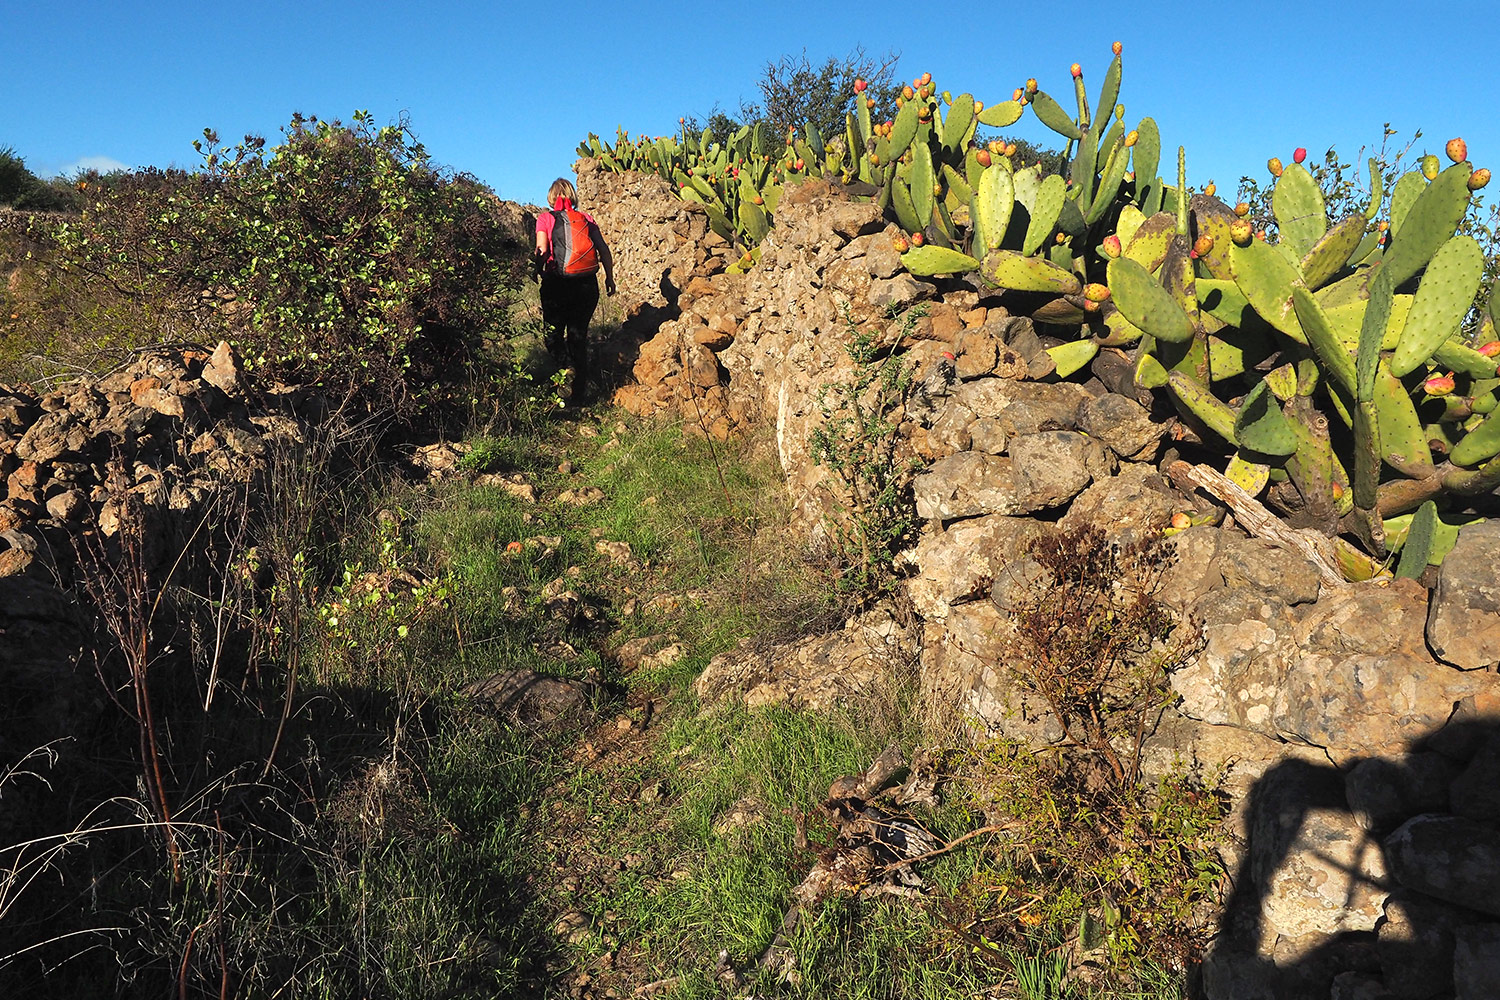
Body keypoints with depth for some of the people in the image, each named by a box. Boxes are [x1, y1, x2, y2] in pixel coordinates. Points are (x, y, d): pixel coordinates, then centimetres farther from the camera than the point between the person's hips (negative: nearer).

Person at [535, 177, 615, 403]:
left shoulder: (546, 218, 1)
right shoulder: (586, 218, 8)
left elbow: (542, 251, -10)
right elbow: (604, 249, 4)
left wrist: (538, 274, 4)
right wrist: (609, 278, 12)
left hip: (557, 283, -3)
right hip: (587, 284, 3)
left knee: (553, 336, 10)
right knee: (578, 335, 14)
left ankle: (578, 372, -13)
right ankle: (580, 389, 11)